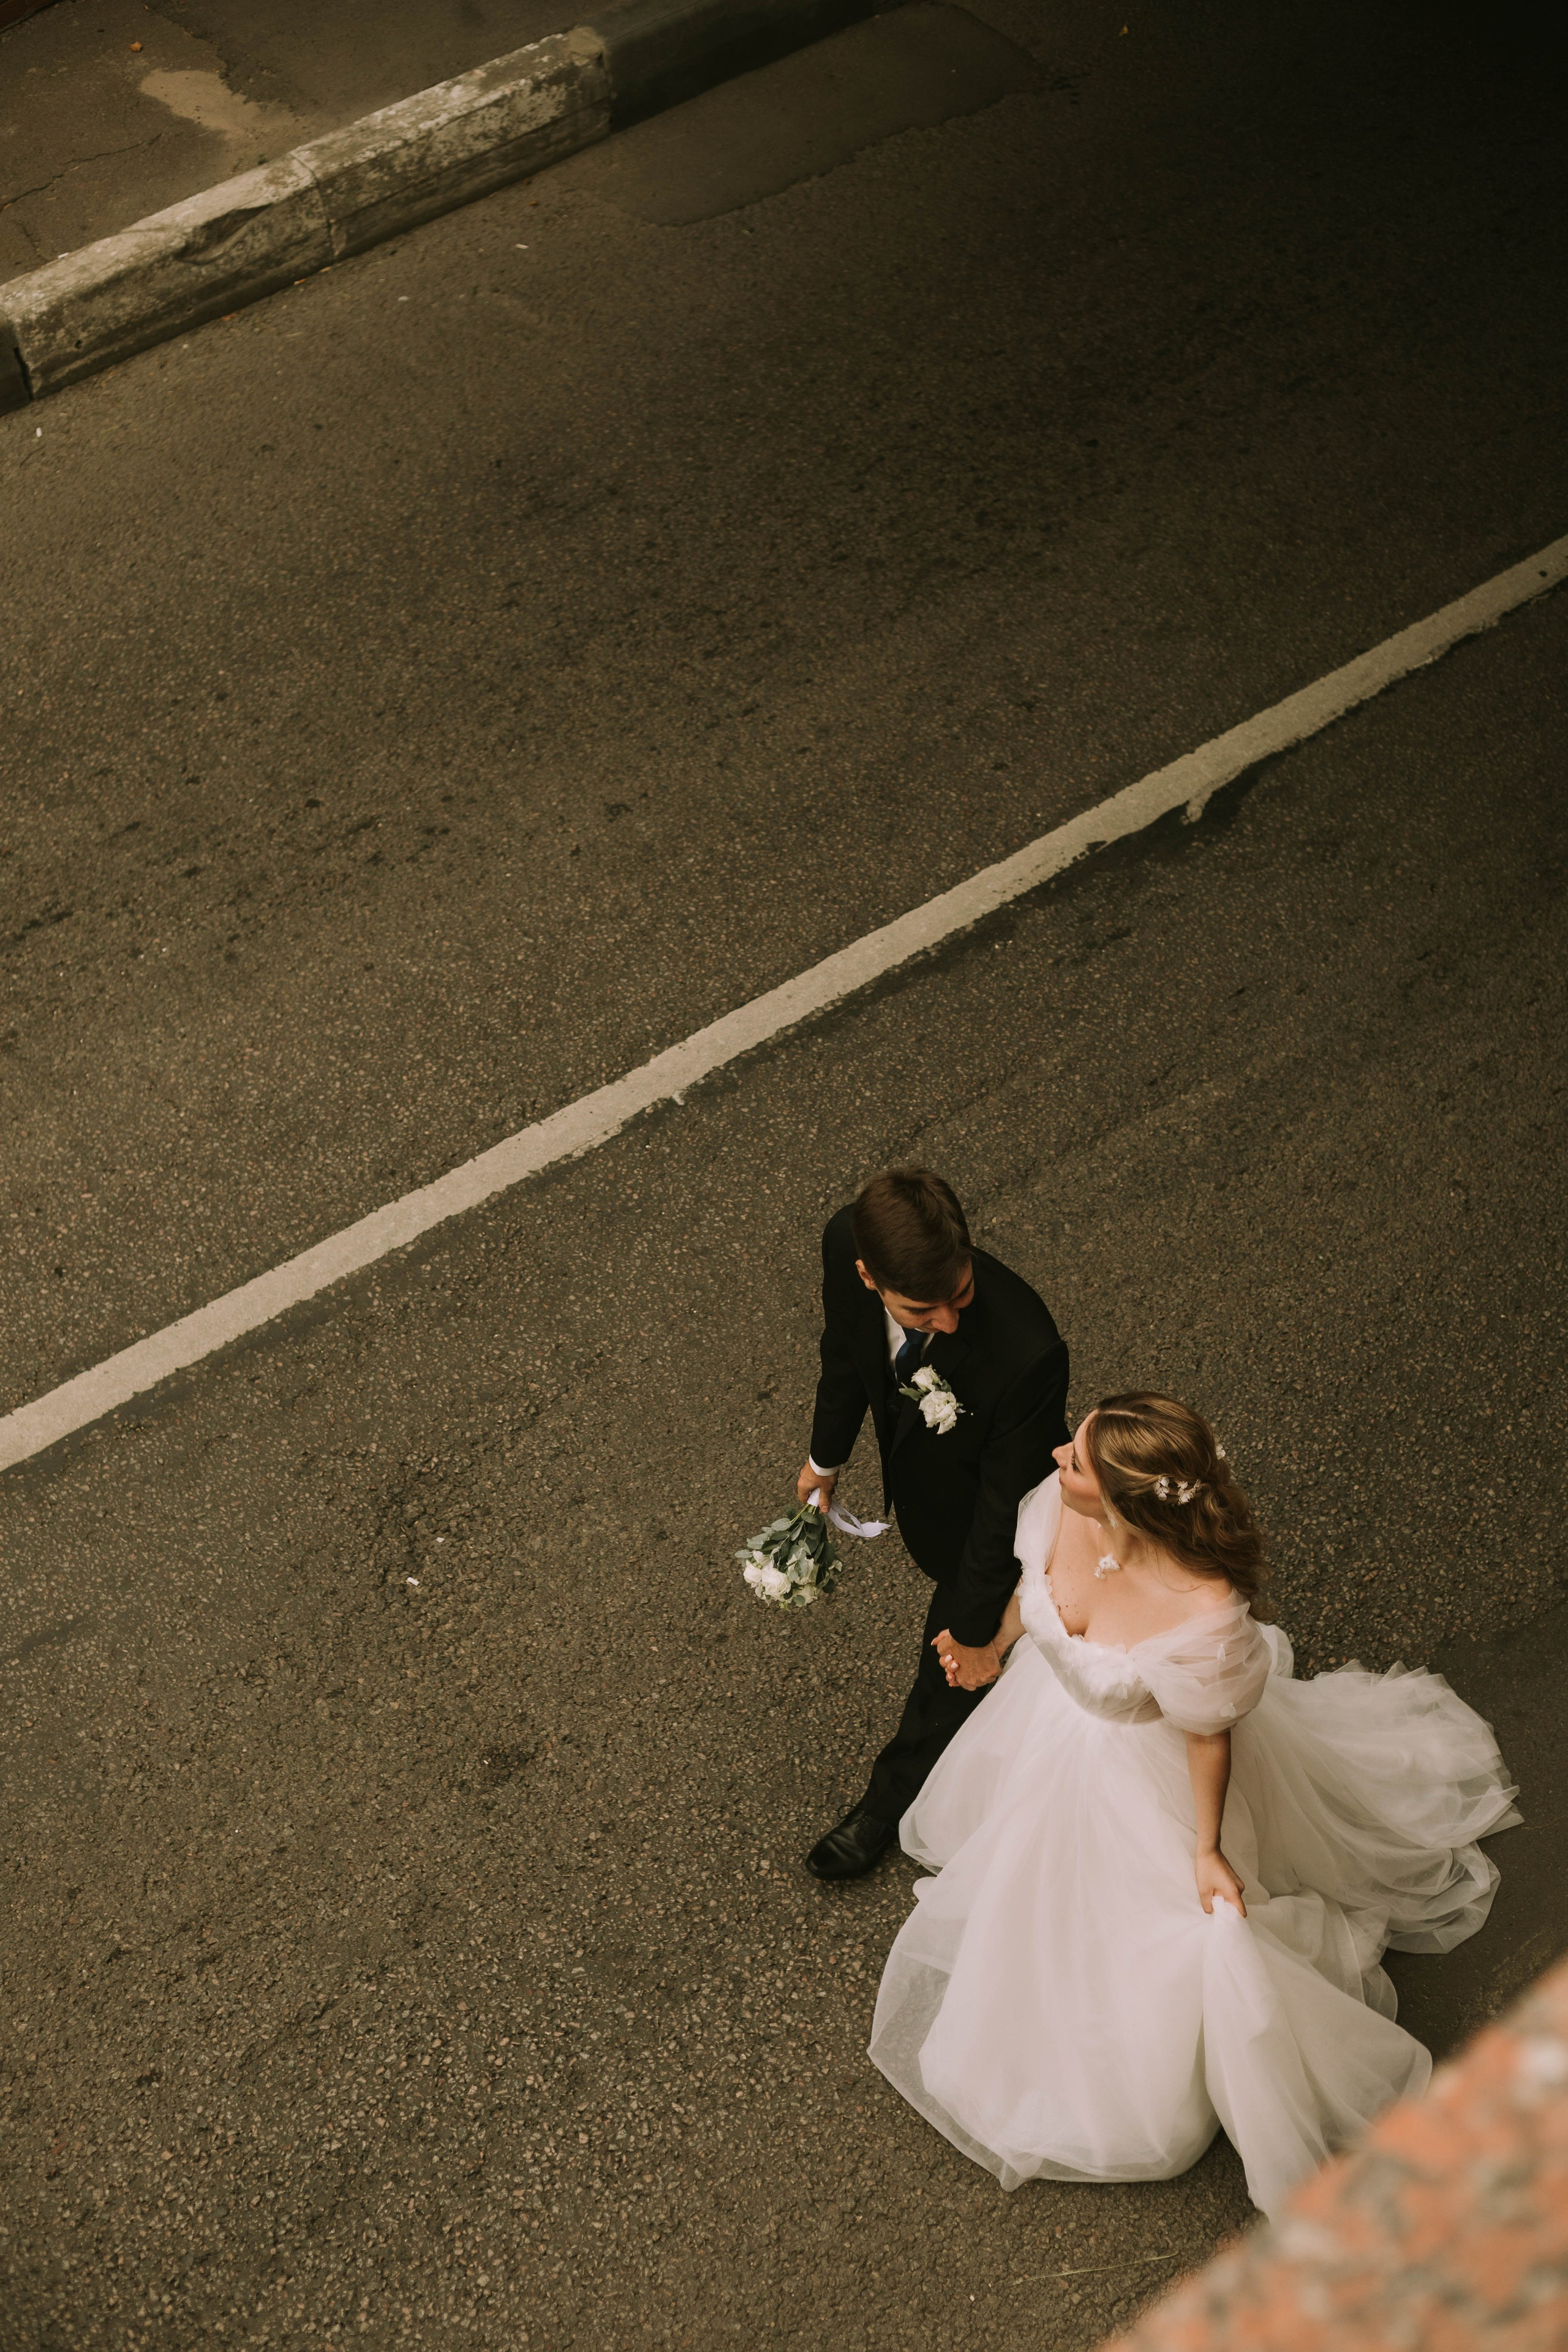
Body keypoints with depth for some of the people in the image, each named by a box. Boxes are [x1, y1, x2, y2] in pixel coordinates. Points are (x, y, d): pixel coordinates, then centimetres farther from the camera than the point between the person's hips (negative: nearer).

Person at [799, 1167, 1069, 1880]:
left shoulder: (1024, 1353, -47)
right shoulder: (846, 1242, -32)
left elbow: (1006, 1506, -29)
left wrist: (976, 1625, -15)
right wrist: (828, 1454, 10)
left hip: (983, 1517, -5)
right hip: (915, 1473, 5)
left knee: (951, 1664, 20)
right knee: (949, 1574, 34)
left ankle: (893, 1800, 48)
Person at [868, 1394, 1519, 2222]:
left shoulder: (1205, 1616, -46)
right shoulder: (1064, 1506, -31)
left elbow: (1208, 1736, -24)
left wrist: (1206, 1850, -13)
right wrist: (994, 1650, 12)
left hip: (1140, 1768, -5)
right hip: (1044, 1715, 6)